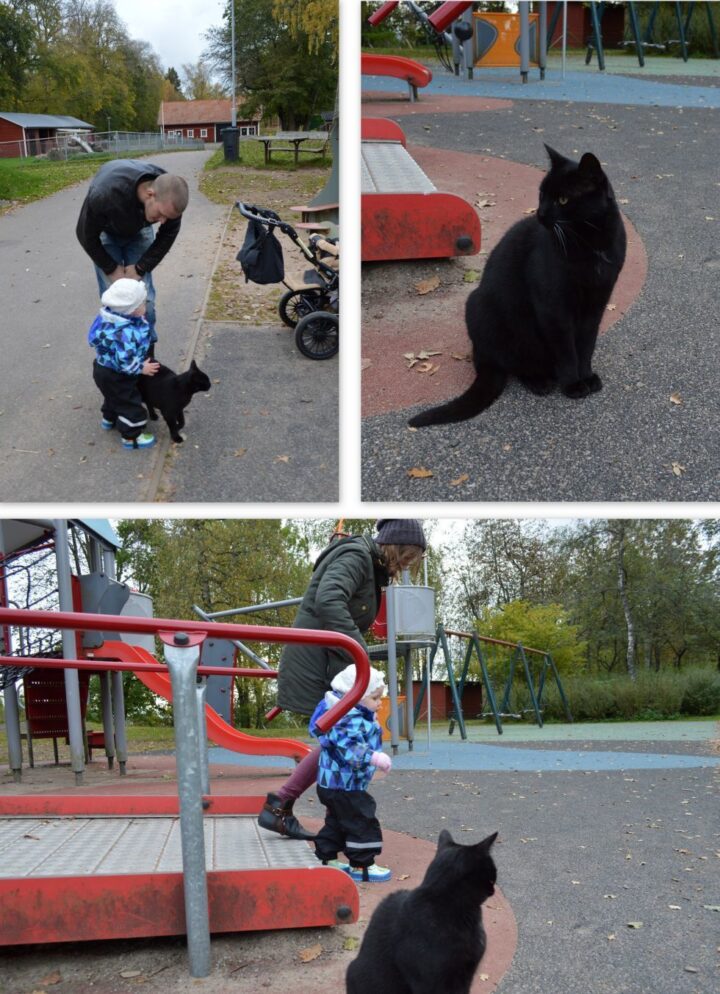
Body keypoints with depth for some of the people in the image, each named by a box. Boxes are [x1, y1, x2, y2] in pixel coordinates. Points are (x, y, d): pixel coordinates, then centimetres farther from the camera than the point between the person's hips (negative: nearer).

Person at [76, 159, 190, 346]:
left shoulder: (170, 196, -33)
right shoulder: (105, 193, -44)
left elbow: (167, 236, -13)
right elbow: (86, 235, -25)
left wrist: (140, 268, -17)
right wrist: (112, 269, -18)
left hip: (139, 231, 3)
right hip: (105, 232, -2)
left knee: (144, 296, -3)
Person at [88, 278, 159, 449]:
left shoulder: (115, 317, -9)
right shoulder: (125, 333, -40)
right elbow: (125, 361, -37)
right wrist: (141, 368, -21)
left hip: (106, 369, 10)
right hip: (115, 376, -10)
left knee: (116, 396, 33)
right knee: (130, 404, 7)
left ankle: (109, 419, 57)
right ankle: (131, 437, 22)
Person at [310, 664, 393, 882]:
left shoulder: (358, 717, 12)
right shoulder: (349, 719, -24)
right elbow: (349, 748, -36)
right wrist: (373, 757, -41)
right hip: (344, 785, -11)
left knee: (337, 822, 21)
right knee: (361, 824, -3)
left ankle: (327, 859, 31)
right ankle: (361, 866, 5)